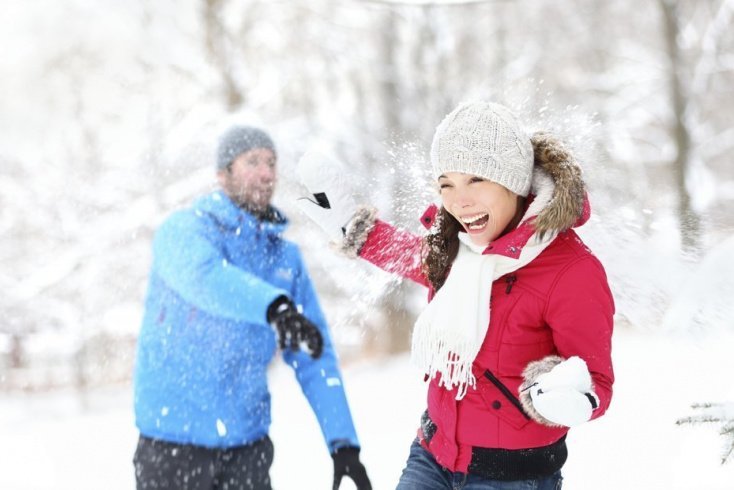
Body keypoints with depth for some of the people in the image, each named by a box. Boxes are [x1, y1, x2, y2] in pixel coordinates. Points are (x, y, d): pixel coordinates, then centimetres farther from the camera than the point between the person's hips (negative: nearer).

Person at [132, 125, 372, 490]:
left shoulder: (285, 256, 7)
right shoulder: (184, 229, -7)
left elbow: (315, 360, 6)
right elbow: (205, 276, -32)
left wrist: (343, 442, -3)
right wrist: (274, 307, -50)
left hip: (248, 443, 4)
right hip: (174, 442, -4)